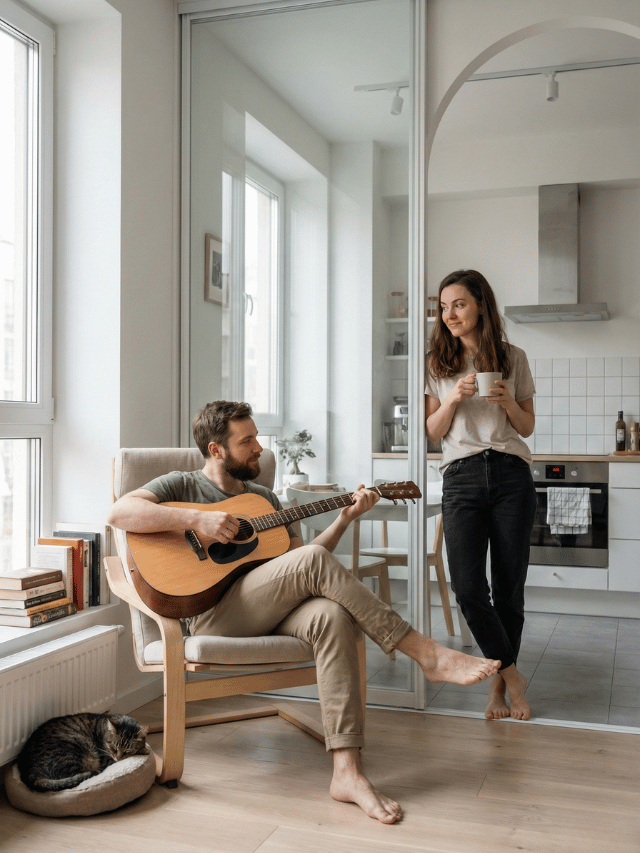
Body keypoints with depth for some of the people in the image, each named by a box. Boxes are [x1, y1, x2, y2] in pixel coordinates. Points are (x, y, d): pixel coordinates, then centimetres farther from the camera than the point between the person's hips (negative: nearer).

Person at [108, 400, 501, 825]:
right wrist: (197, 519, -18)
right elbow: (120, 512, -10)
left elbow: (297, 558, 22)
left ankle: (347, 771, -34)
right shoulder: (183, 485, 8)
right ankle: (427, 654, -24)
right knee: (312, 561, -29)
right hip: (214, 617, -5)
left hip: (270, 614, 6)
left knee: (331, 613, -31)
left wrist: (345, 518, 11)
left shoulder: (262, 496, 26)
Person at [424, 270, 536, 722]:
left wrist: (508, 403, -8)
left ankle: (499, 684, 19)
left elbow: (527, 427, 12)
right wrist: (453, 400, -9)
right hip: (462, 477, 0)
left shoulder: (513, 358, 9)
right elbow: (433, 431, 9)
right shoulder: (439, 364, 10)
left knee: (510, 587, 2)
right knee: (468, 588, -11)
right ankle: (512, 676, 9)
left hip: (511, 476, 0)